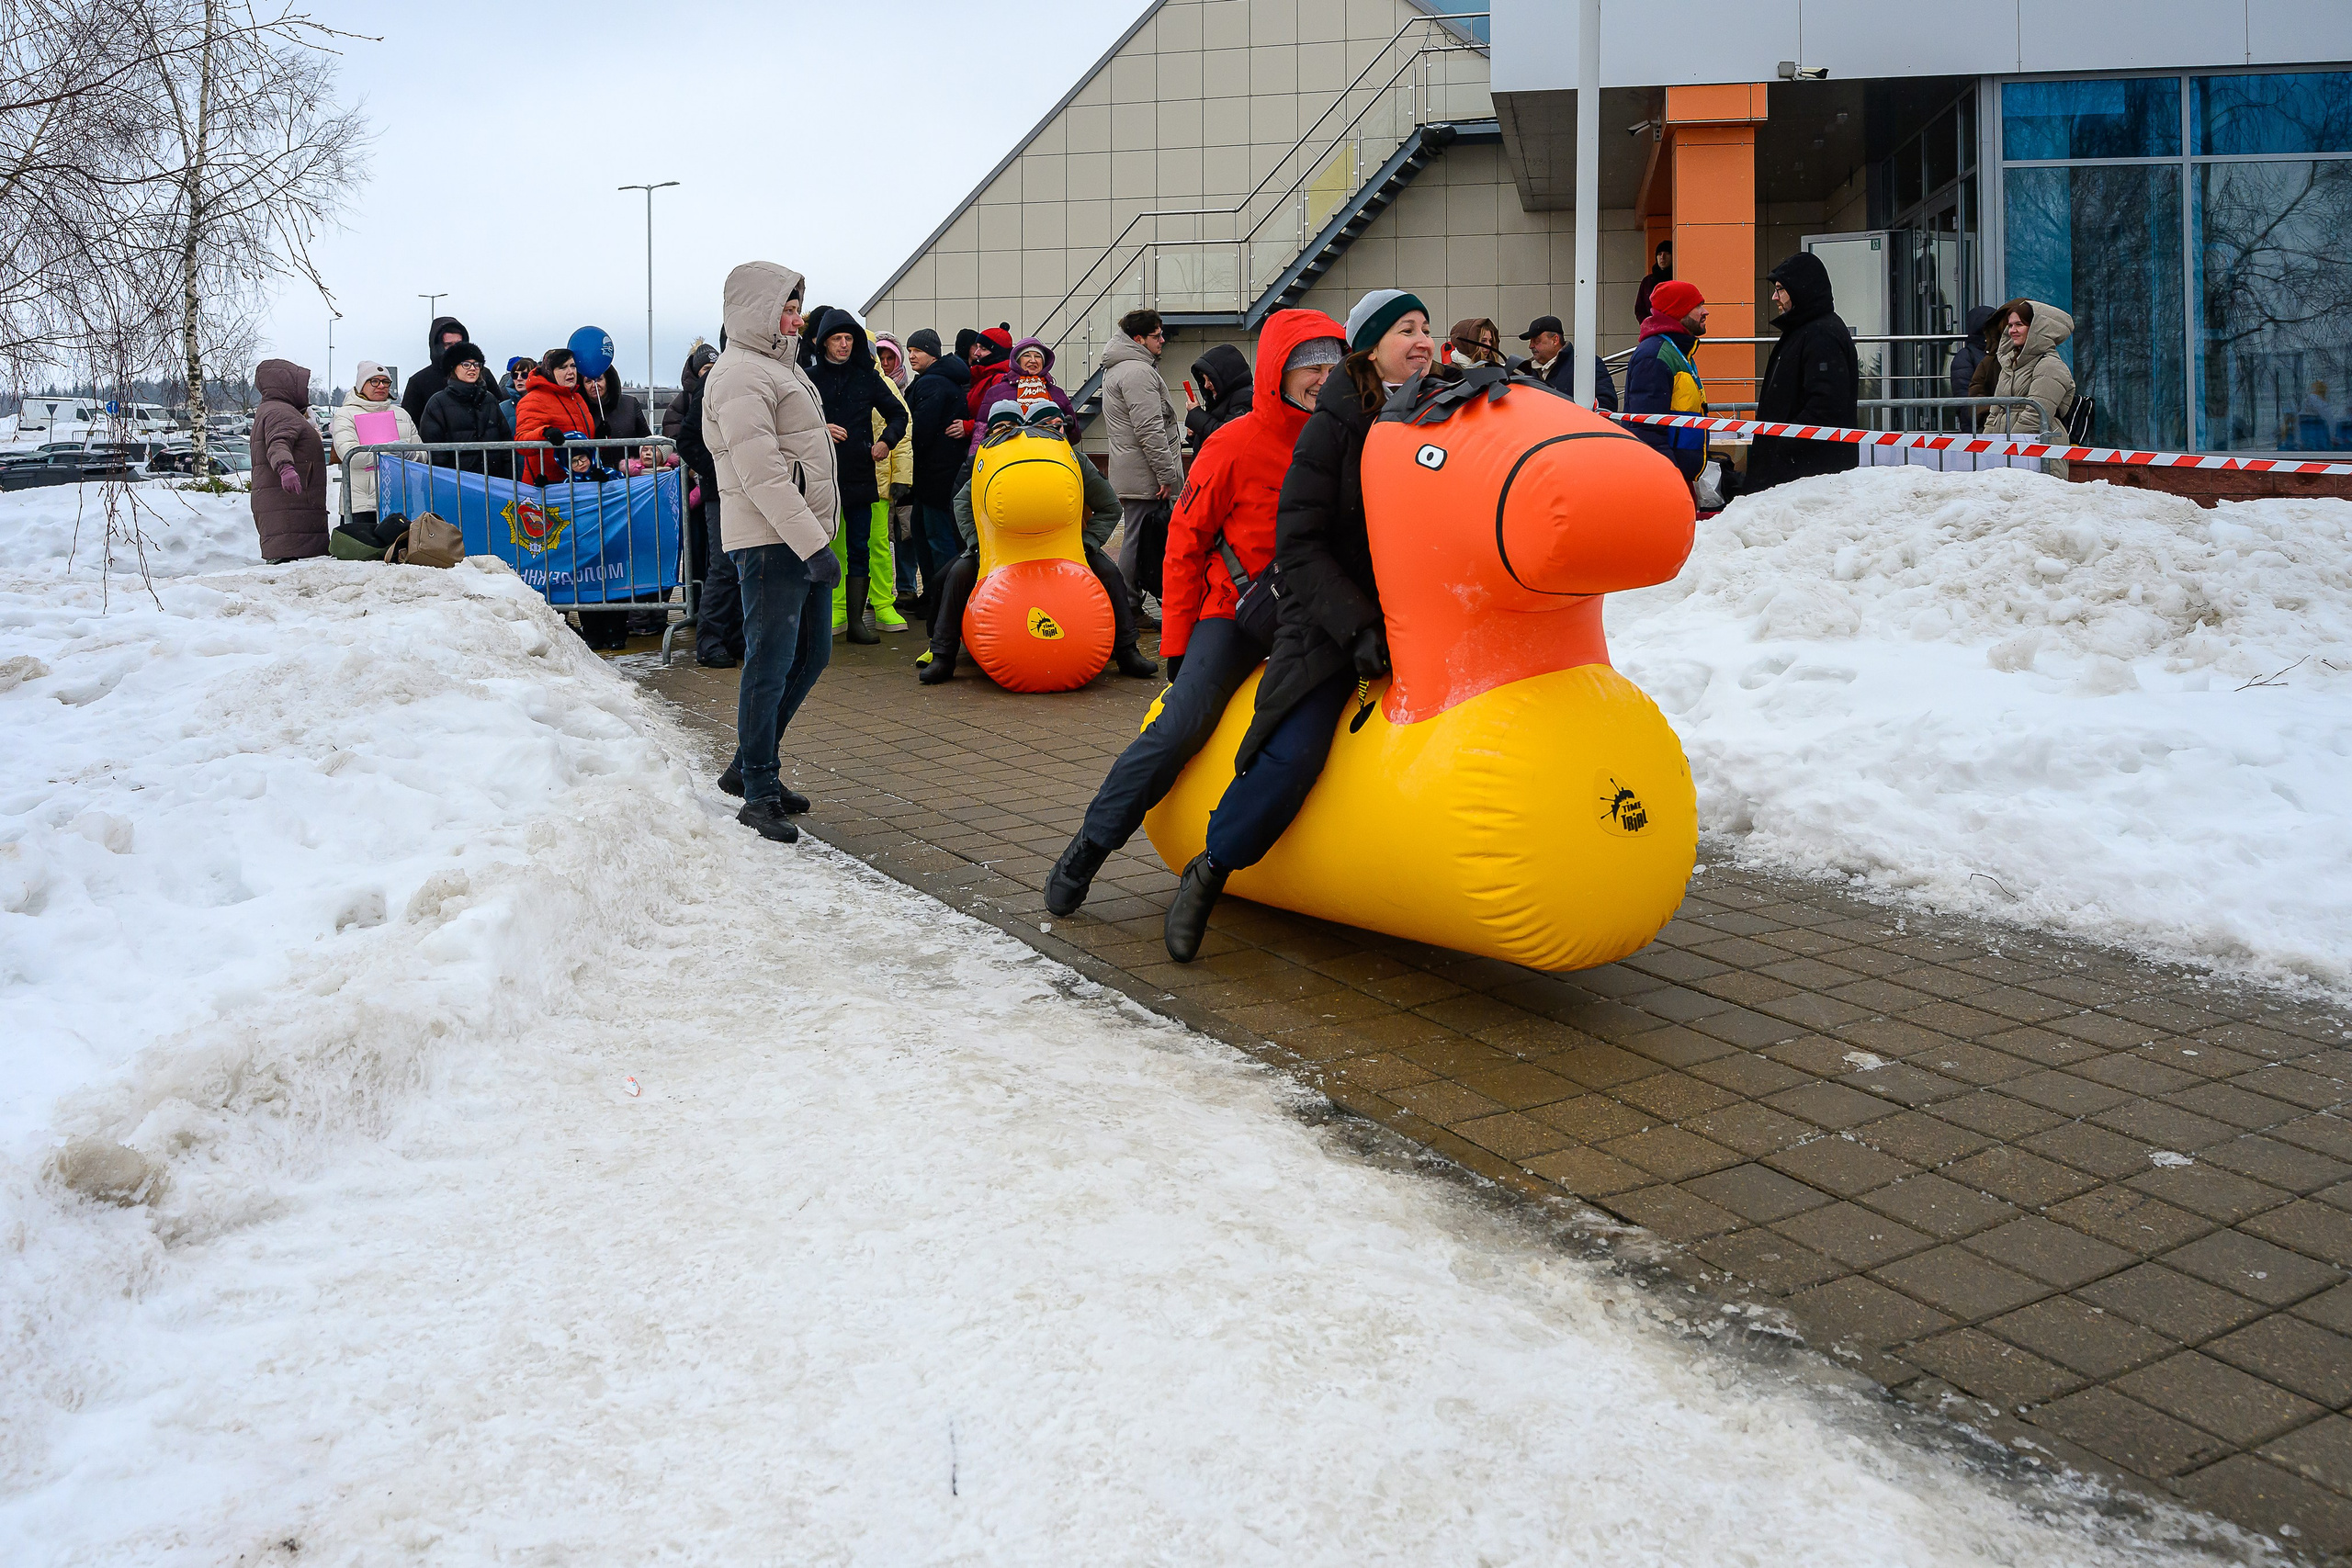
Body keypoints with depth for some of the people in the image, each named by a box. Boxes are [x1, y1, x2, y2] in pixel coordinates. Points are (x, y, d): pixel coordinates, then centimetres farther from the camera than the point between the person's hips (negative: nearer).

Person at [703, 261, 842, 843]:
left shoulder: (779, 367, 21)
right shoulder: (739, 375, -12)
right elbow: (761, 473, -21)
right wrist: (812, 544, -24)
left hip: (804, 535, 10)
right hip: (770, 540, -10)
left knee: (811, 653, 14)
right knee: (771, 663, -6)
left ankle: (748, 766, 25)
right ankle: (759, 793, 2)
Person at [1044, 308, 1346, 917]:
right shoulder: (1234, 446, -9)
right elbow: (1186, 544, -4)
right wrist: (1176, 643, -4)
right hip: (1236, 612, -4)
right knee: (1178, 729, -14)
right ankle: (1088, 848, -3)